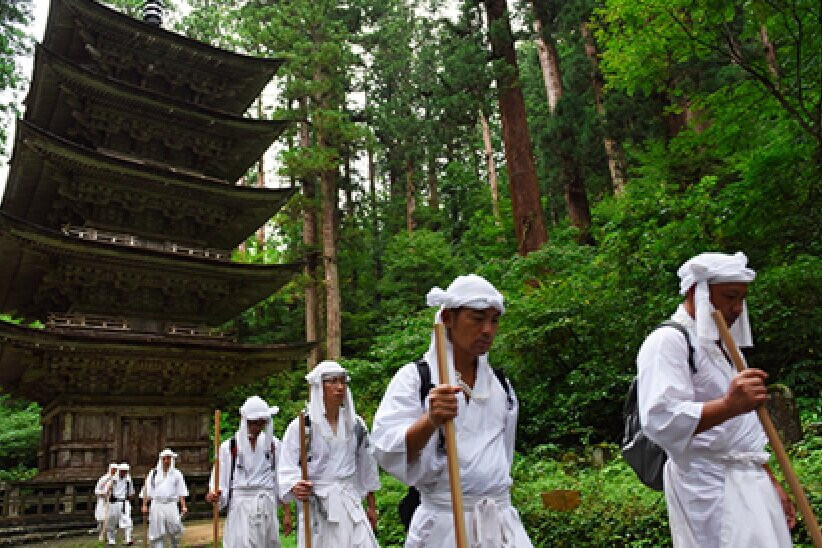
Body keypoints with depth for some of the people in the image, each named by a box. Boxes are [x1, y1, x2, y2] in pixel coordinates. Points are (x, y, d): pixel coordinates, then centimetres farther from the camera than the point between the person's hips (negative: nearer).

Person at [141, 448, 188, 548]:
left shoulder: (177, 474, 8)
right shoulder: (153, 473, 10)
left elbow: (181, 492, 6)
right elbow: (147, 491, 8)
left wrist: (183, 506, -3)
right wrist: (144, 505, 0)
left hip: (171, 505, -1)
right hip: (156, 505, 1)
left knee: (175, 530, -5)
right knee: (158, 533, 2)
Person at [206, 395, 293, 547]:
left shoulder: (273, 445, 5)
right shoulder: (228, 447, -1)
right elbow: (221, 482, 0)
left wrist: (287, 513, 5)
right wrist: (215, 494, -22)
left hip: (267, 507, 2)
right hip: (240, 508, -2)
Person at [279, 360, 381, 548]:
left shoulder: (356, 424, 6)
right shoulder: (299, 426, -6)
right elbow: (287, 471, -9)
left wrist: (372, 507, 17)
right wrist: (296, 488, -29)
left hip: (351, 504, 3)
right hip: (315, 508, -3)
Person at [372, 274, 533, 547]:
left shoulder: (502, 386, 8)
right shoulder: (414, 378, -7)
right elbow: (387, 452, -19)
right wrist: (430, 421, -35)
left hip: (502, 523, 4)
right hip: (443, 524, -4)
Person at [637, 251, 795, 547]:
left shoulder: (718, 347, 19)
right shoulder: (667, 341, -12)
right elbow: (660, 420, -26)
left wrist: (771, 483, 23)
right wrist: (729, 406, -36)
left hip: (750, 484, 9)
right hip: (710, 488, -9)